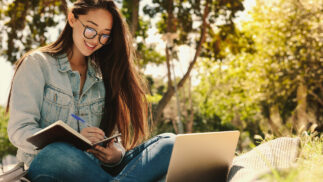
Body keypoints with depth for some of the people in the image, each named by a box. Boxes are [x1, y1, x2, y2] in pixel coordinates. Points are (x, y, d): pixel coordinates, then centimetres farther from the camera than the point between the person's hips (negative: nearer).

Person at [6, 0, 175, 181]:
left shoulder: (102, 75, 20)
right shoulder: (37, 63, 6)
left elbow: (112, 135, 15)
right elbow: (19, 131, -5)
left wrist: (117, 154, -11)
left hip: (93, 167, 5)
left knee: (170, 143, -20)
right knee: (57, 154, -41)